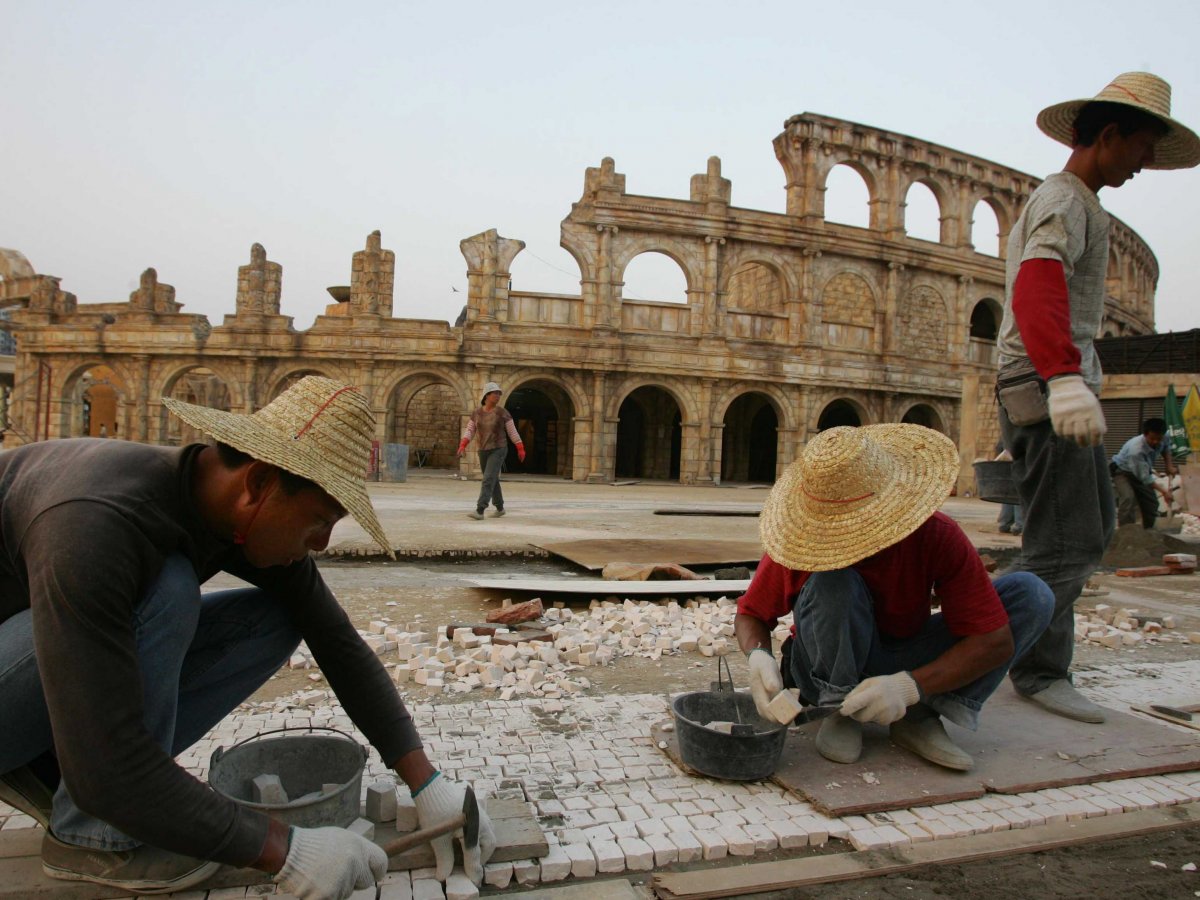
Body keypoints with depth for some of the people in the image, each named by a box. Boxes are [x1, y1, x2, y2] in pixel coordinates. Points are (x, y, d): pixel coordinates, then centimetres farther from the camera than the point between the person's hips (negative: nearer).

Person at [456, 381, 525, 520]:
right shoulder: (476, 413, 3)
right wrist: (462, 446, -16)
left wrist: (521, 449, 0)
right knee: (493, 481, 14)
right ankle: (500, 508, 31)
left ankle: (479, 511, -21)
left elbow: (512, 432, -1)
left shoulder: (503, 412, -6)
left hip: (498, 450, -5)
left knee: (488, 479, -17)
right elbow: (469, 432, 0)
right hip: (483, 451, 5)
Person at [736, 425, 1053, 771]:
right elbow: (750, 613, -10)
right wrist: (758, 656, -34)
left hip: (905, 668, 2)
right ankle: (838, 712, -11)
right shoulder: (803, 539, -23)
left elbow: (996, 640, -22)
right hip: (833, 674, -2)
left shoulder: (937, 536, -23)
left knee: (1031, 594, -16)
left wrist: (909, 686, -34)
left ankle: (920, 718, -12)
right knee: (832, 581, -36)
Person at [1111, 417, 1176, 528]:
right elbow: (1145, 478, -35)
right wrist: (1163, 491, -37)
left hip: (1141, 470, 7)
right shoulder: (1136, 450, -41)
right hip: (1121, 471, -7)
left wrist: (1169, 465, -5)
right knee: (1128, 498, -29)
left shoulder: (1163, 438, -20)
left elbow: (1165, 448, 8)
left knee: (1151, 502, 7)